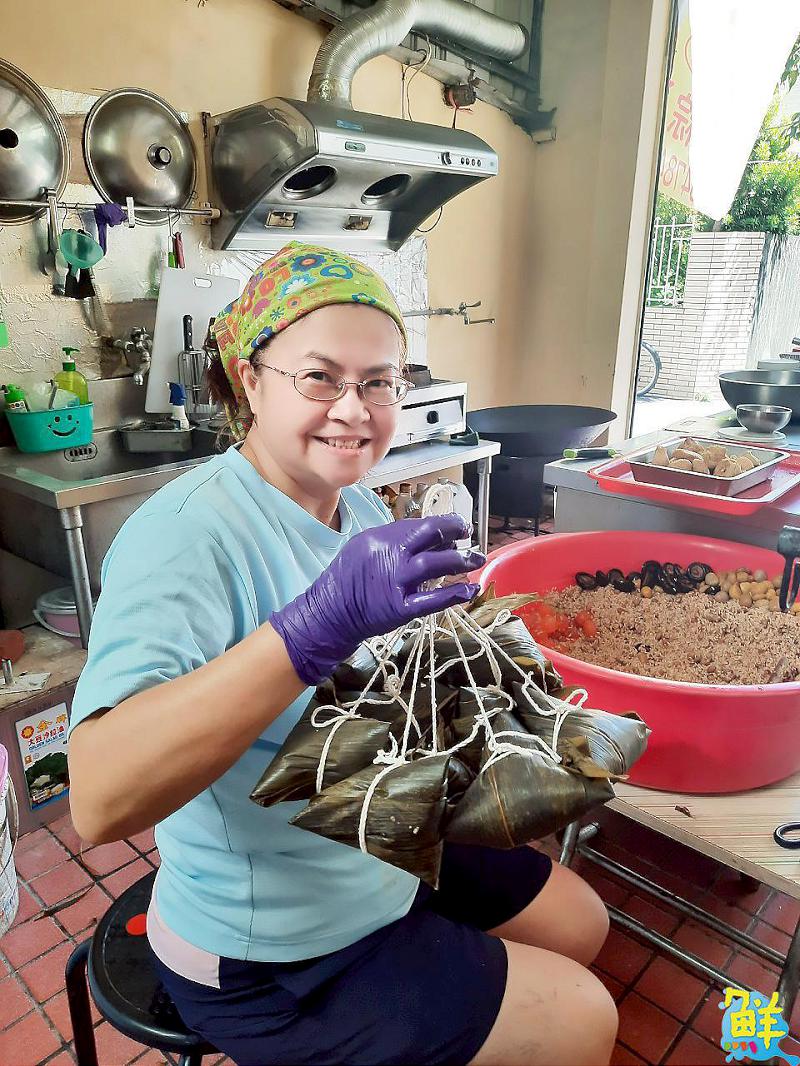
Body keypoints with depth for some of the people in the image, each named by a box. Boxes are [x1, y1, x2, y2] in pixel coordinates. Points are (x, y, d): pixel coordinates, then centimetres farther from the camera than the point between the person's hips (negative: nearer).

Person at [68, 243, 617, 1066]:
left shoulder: (362, 508, -3)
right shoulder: (185, 535, -28)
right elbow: (99, 799, -40)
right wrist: (321, 623, -49)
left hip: (387, 858, 8)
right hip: (272, 962, -7)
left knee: (581, 923, 21)